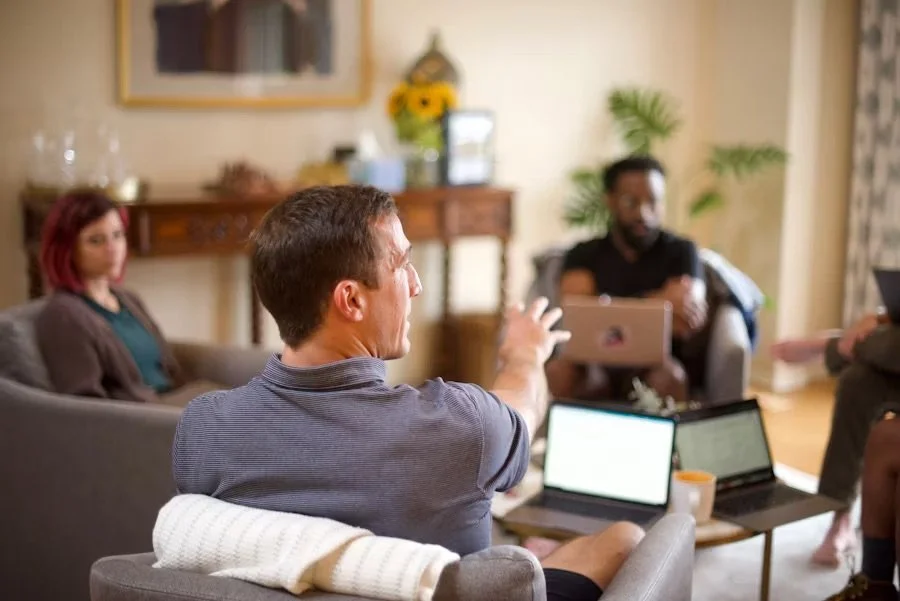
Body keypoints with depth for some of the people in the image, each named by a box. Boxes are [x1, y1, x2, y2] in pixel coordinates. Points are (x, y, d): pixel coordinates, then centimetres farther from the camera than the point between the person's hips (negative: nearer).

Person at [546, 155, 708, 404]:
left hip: (656, 367, 0)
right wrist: (659, 303, -19)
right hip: (596, 366, 1)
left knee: (669, 375, -35)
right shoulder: (583, 255, 9)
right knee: (560, 370, -32)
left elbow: (691, 317, -8)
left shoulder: (681, 252, 7)